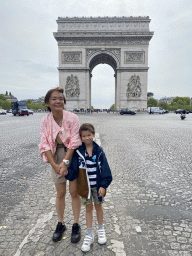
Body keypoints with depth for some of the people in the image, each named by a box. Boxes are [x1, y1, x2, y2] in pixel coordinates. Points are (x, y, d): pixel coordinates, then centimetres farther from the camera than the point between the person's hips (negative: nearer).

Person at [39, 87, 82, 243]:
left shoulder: (72, 118, -14)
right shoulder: (45, 121, -5)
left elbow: (75, 142, -16)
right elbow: (45, 144, -7)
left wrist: (65, 162, -20)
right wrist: (55, 165, -14)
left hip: (73, 157, -2)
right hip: (56, 159, 3)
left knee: (74, 192, 6)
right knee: (60, 193, 14)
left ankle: (76, 225, 27)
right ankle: (60, 224, 34)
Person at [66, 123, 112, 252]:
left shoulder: (99, 151, -11)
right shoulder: (78, 152, -11)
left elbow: (105, 169, -9)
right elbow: (74, 169, -7)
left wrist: (103, 185, -12)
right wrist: (66, 172, -27)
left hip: (98, 185, 0)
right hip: (85, 185, 0)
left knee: (98, 206, 19)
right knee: (88, 208, 15)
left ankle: (101, 230, 43)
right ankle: (89, 235, 33)